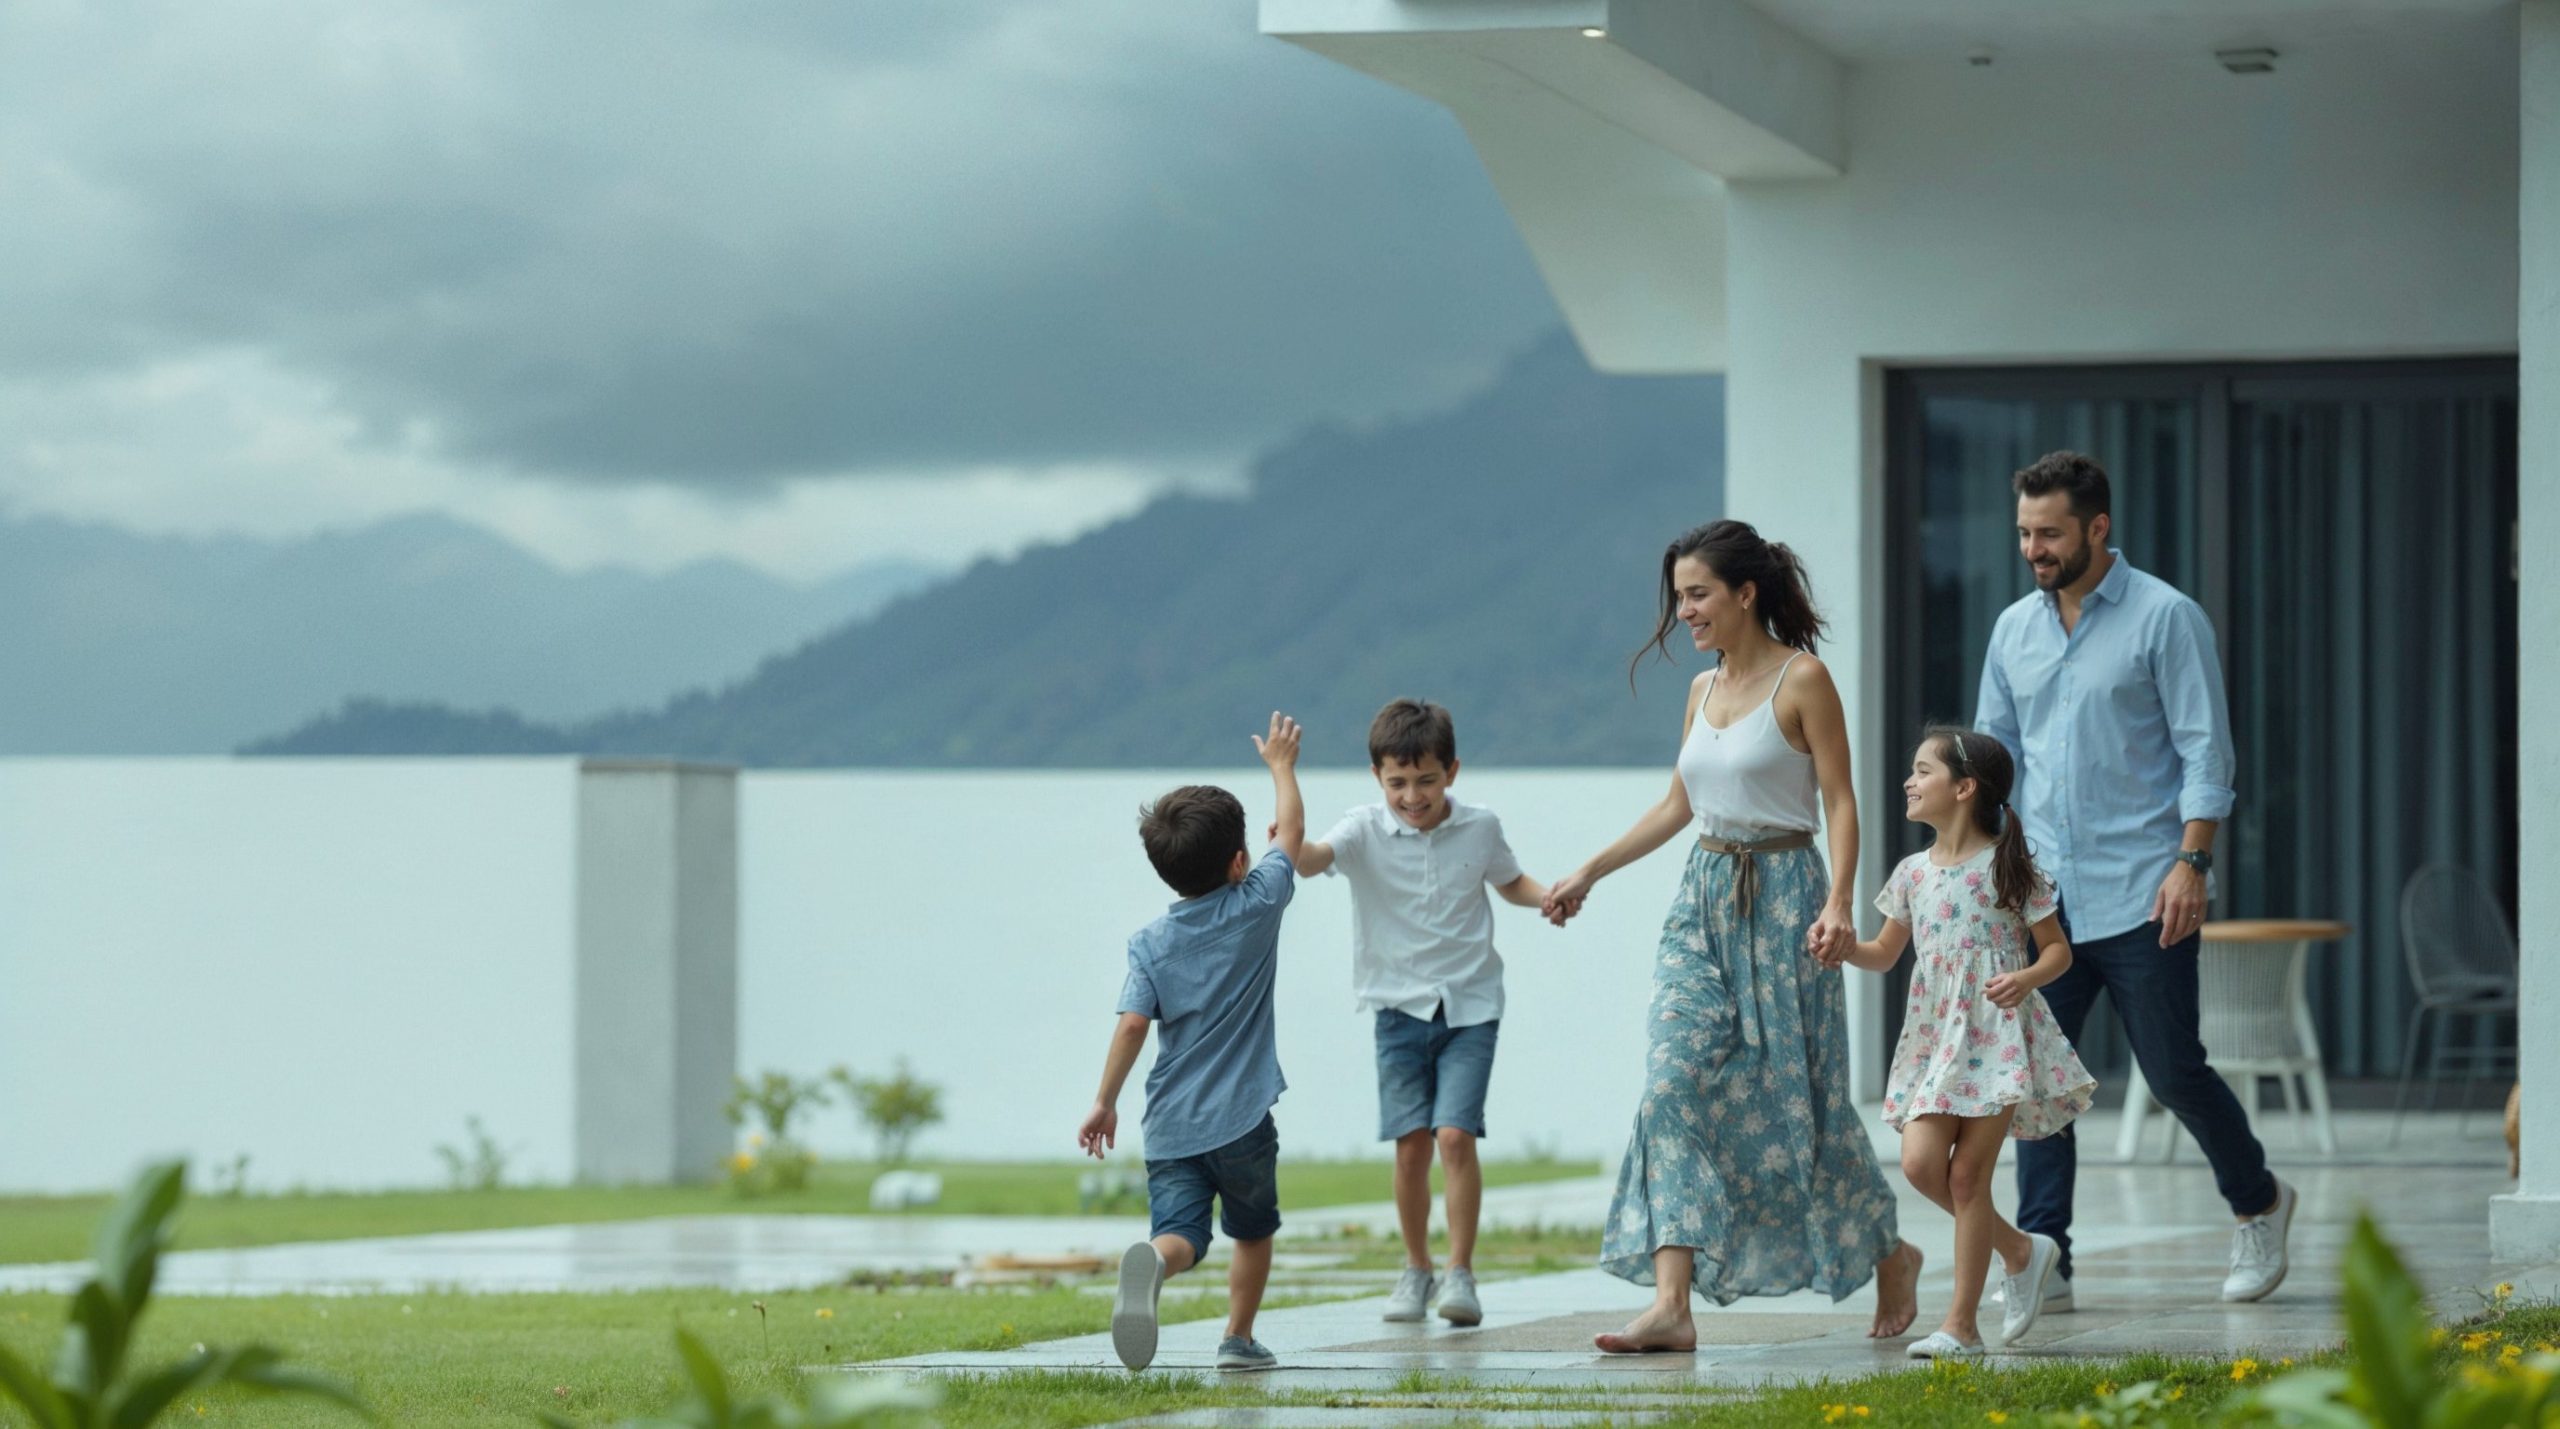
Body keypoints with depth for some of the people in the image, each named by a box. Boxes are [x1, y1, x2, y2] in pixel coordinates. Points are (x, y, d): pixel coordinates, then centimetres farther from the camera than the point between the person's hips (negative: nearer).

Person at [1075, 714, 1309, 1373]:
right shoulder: (1255, 907, -2)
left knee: (1179, 1233, -10)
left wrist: (1105, 1100, 0)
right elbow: (1292, 831, 12)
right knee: (1253, 1231, 21)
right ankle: (1238, 1338, 20)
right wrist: (1281, 766, 28)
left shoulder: (1150, 942, 1)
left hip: (1171, 1123, 1)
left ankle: (1148, 1262, -42)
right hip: (1242, 1118, -1)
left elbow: (1132, 1024, -8)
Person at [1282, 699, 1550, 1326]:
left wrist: (1547, 895, -1)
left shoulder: (1480, 828, 0)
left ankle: (1461, 1274, -5)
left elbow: (1510, 881, 19)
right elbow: (1316, 858, -27)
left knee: (1455, 1134, -13)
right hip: (1400, 1007, 0)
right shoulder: (1366, 831, -7)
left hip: (1470, 1005, 0)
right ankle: (1416, 1269, 17)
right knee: (1411, 1142, -1)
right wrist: (1291, 844, -49)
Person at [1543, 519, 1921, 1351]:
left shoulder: (1801, 680, -8)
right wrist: (1590, 873, 22)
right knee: (1674, 1087, -8)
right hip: (1703, 900, 6)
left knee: (1798, 1096, 1)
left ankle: (1889, 1255, 26)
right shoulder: (1703, 689, 12)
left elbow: (1840, 803, -10)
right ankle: (1671, 1306, -14)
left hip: (1781, 900, -6)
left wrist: (1839, 903, -22)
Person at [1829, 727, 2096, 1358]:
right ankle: (2019, 1250, 17)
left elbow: (2057, 949, -1)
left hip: (1996, 1037, -5)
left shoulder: (2007, 868, -6)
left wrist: (2027, 978, -21)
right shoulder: (1913, 873, 9)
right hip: (1935, 1039, 6)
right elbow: (1885, 953, 19)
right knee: (1920, 1163, -8)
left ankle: (1961, 1324, -1)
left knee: (1967, 1173, -6)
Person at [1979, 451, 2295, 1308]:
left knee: (2173, 1072, 0)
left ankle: (2258, 1204, 24)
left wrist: (2190, 862, -16)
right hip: (2042, 893, 5)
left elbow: (2205, 751, -8)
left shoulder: (2165, 618, -5)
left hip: (2141, 894, -5)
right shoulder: (2015, 628, 11)